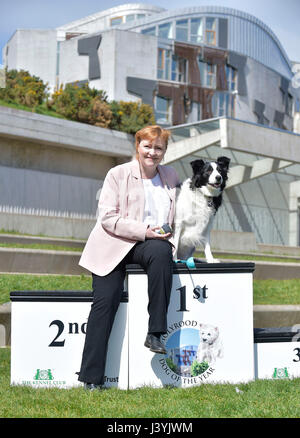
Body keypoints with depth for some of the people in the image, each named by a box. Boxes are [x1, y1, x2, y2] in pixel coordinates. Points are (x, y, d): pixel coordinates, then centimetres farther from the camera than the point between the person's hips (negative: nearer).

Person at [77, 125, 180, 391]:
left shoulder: (171, 176, 13)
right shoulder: (118, 174, 0)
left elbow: (177, 216, 23)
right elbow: (107, 217, -8)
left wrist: (171, 242, 6)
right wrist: (143, 230, -17)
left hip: (153, 244, 2)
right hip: (114, 246, -2)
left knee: (162, 253, -35)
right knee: (105, 300, -18)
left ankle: (155, 333, -29)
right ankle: (92, 378, -12)